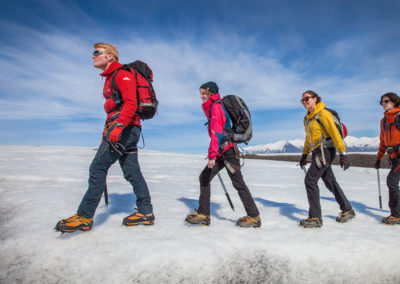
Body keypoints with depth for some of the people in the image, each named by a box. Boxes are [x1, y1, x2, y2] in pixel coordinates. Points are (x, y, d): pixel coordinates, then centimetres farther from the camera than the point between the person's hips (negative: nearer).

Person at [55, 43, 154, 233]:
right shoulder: (110, 78, 26)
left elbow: (131, 103, -18)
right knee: (131, 171, 7)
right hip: (124, 129, 10)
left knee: (98, 167, -10)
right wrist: (106, 132, 27)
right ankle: (146, 212, 14)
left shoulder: (122, 74, -5)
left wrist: (119, 125, -27)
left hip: (126, 127, -10)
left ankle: (84, 217, -4)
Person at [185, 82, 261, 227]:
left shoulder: (216, 106, -11)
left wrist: (212, 155, -26)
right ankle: (203, 214, 10)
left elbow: (216, 132, -21)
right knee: (204, 177, 5)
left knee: (238, 183, -3)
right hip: (222, 152, 10)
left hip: (228, 150, -10)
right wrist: (214, 154, 24)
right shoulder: (211, 108, 18)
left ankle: (254, 217, 8)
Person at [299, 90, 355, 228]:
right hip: (317, 152, 8)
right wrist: (304, 154, 22)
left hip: (325, 150, -8)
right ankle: (347, 211, 29)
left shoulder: (323, 114, -11)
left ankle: (315, 218, -6)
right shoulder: (307, 117, 14)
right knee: (330, 182, 13)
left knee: (310, 180, -12)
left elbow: (335, 133, -16)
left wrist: (343, 154, -20)